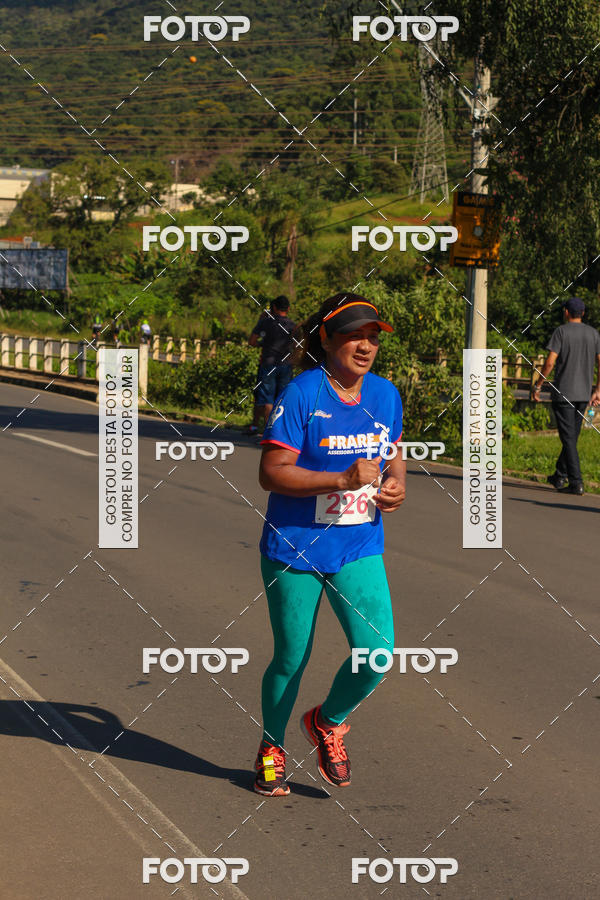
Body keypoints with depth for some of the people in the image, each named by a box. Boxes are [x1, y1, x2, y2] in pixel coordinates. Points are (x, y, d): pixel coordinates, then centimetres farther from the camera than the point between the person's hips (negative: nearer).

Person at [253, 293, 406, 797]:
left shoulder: (385, 395, 3)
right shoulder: (301, 394, -14)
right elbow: (271, 473, -18)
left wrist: (396, 484, -4)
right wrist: (342, 479, -26)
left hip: (359, 550, 4)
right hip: (295, 549, -4)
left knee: (378, 653, -10)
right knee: (291, 660, 8)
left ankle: (328, 722, 21)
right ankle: (272, 747, 36)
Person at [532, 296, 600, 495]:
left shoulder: (561, 332, -7)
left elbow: (549, 362, -13)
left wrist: (537, 386, -5)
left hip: (563, 393, -5)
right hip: (584, 394, 5)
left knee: (568, 438, -6)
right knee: (572, 436, 17)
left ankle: (576, 482, -11)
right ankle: (560, 476, 26)